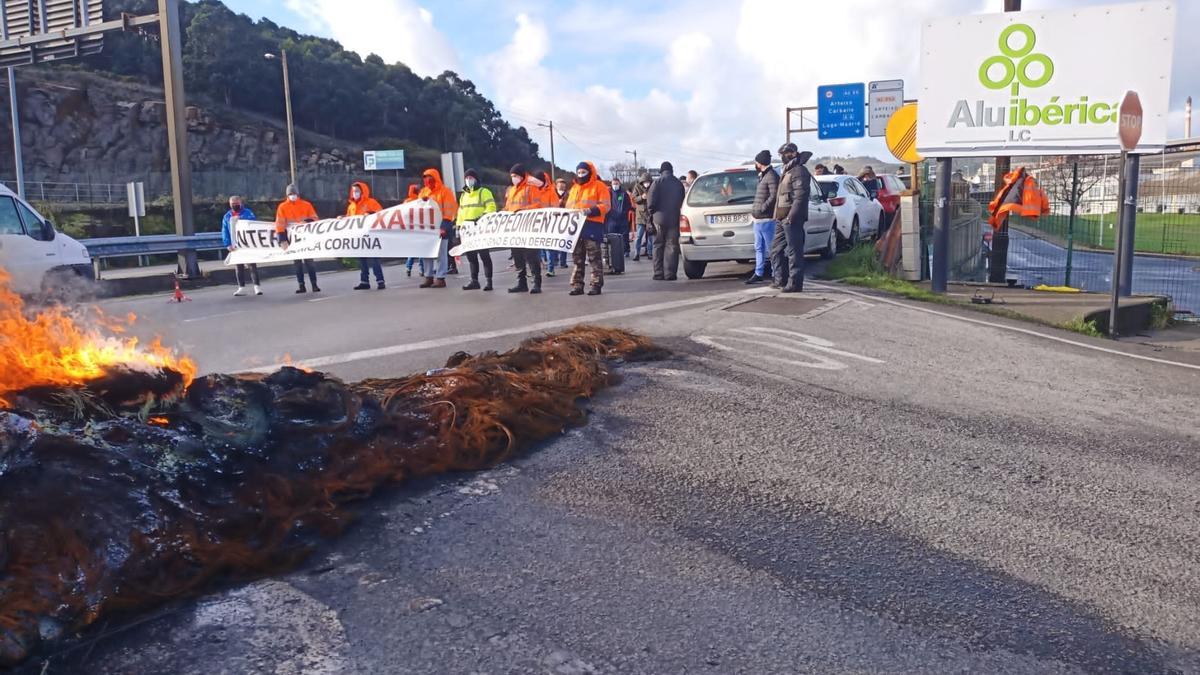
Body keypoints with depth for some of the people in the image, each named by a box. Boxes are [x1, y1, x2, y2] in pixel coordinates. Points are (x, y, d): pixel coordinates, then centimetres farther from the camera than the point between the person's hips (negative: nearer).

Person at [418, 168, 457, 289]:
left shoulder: (445, 191, -6)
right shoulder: (423, 192, 13)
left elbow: (449, 209, -12)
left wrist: (445, 226, -18)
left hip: (440, 226, -6)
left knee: (440, 253, -3)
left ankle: (440, 278, -2)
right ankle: (429, 277, 14)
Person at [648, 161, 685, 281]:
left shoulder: (657, 182, -3)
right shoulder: (679, 183, 9)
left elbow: (652, 200, -9)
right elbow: (682, 201, 11)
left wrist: (651, 213, 2)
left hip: (659, 218, -2)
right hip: (674, 218, 2)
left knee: (658, 245, 4)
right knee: (672, 246, 3)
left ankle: (658, 273, 0)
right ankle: (670, 274, -2)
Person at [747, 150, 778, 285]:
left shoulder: (772, 176, -12)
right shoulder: (762, 176, 18)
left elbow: (774, 196, -20)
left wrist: (761, 209, -18)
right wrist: (754, 210, 13)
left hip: (766, 219, -10)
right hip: (758, 219, 10)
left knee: (770, 249, -5)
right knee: (759, 248, 13)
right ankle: (758, 274, 20)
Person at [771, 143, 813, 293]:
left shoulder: (799, 171, -11)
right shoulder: (787, 171, 22)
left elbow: (801, 196, -20)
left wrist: (791, 216, -24)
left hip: (791, 219, -11)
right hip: (781, 219, 11)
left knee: (794, 251, -6)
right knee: (776, 249, 15)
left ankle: (795, 283, -3)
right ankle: (781, 280, 22)